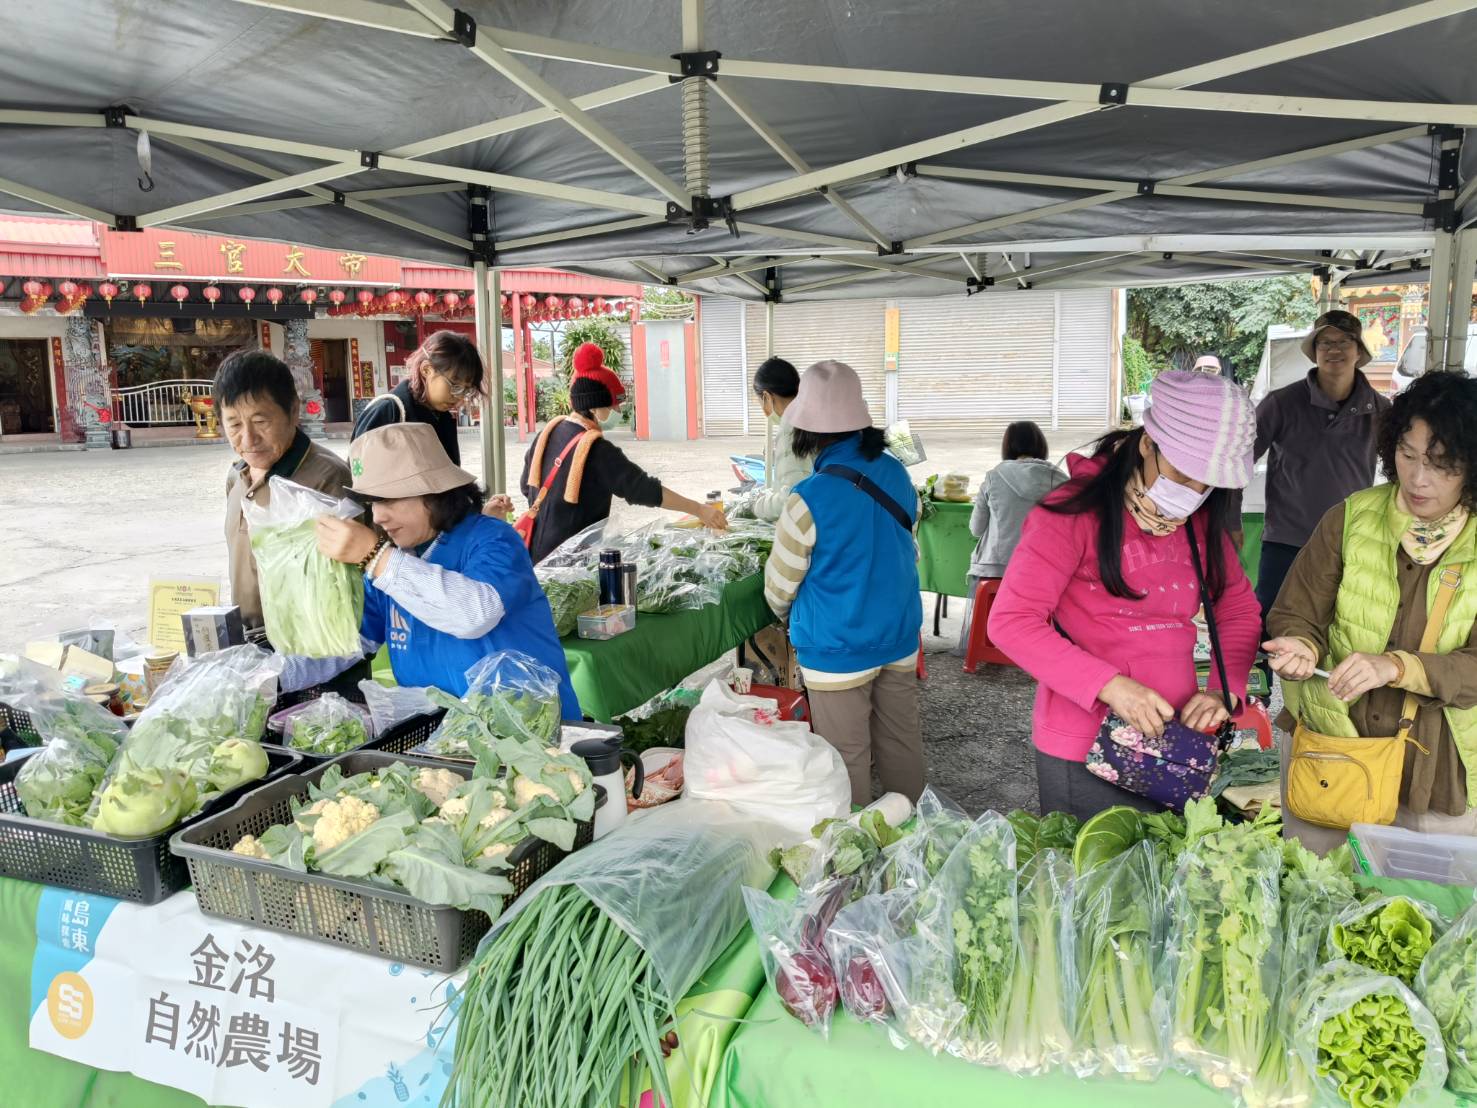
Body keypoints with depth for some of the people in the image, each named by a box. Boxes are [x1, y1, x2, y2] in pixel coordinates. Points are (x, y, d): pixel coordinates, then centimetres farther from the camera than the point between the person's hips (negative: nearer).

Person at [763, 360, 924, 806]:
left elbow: (779, 587, -8)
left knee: (847, 760, 8)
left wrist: (784, 611, 15)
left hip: (838, 650, -6)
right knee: (901, 745, 18)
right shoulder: (896, 474, -2)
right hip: (899, 637, 6)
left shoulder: (809, 500, -20)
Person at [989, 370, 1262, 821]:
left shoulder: (1200, 519, 7)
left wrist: (1225, 689, -6)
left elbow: (1240, 607, 13)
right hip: (1084, 753, -6)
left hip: (1175, 743, 6)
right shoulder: (1077, 512, -13)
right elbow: (1010, 621, -18)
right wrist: (1110, 685, -26)